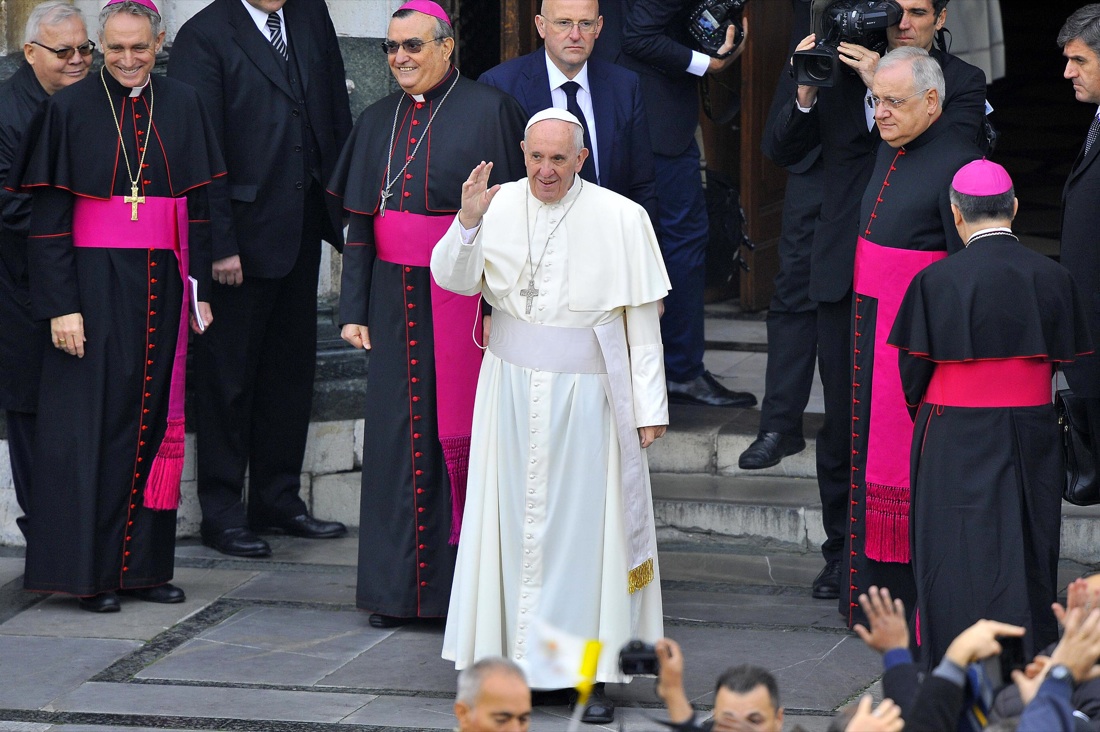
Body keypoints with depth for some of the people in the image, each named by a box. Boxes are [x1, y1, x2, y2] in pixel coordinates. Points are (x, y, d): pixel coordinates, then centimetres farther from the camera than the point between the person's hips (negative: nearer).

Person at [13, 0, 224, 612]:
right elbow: (48, 218, -5)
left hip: (162, 286, 4)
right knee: (94, 422, -2)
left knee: (154, 421, 7)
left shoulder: (182, 106, 7)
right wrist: (61, 305, -12)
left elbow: (201, 206, 10)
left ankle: (144, 566, 13)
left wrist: (200, 291, 5)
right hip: (95, 284, -4)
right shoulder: (70, 109, -4)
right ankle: (91, 570, 4)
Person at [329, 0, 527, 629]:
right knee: (398, 430, 5)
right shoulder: (379, 122, 11)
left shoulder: (488, 111, -5)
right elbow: (360, 221, 13)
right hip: (396, 298, 5)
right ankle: (399, 585, 11)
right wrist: (355, 308, 7)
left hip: (462, 293, -5)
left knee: (461, 429, -3)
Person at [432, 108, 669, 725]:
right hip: (512, 390, 2)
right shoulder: (498, 204, 0)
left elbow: (642, 319, -4)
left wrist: (649, 406, -5)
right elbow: (453, 279, -5)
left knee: (588, 524, 1)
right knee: (515, 521, 5)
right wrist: (468, 223, -23)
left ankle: (596, 671, 6)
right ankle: (515, 654, 12)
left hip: (588, 395, -2)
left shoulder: (621, 219, -7)